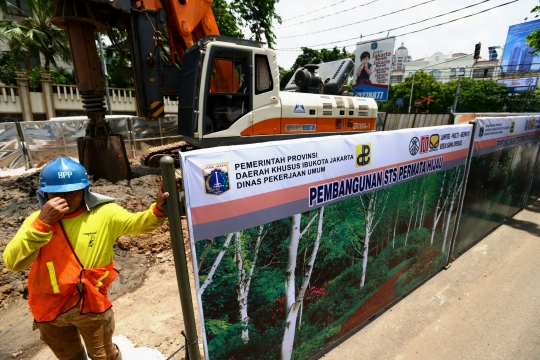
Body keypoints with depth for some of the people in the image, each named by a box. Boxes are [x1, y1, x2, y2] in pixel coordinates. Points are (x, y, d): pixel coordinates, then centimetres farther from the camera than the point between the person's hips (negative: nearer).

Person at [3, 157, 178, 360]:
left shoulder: (104, 214, -15)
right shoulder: (37, 220, -9)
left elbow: (137, 223, -28)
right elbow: (13, 262, -21)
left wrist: (158, 208, -48)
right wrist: (42, 223, -33)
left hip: (91, 304, -3)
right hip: (49, 308, 3)